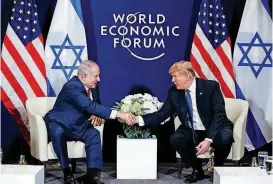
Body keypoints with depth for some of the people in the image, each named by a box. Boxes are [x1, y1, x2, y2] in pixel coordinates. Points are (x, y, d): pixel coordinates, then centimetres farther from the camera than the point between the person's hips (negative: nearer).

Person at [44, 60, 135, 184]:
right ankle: (67, 173, -24)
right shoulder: (72, 87, -29)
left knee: (94, 134, -21)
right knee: (58, 133, -38)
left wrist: (96, 116, -13)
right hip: (59, 124, -6)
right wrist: (118, 114, -44)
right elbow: (90, 106, -40)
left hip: (77, 125, 6)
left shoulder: (92, 86, -3)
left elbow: (95, 105, 13)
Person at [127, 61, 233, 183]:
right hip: (192, 132, 3)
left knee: (225, 137, -35)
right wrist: (139, 119, -18)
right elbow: (162, 114, -3)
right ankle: (197, 170, 1)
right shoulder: (174, 92, -4)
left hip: (215, 130, -3)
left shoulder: (211, 86, -16)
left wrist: (209, 139, -31)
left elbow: (219, 114, -20)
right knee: (175, 138, -26)